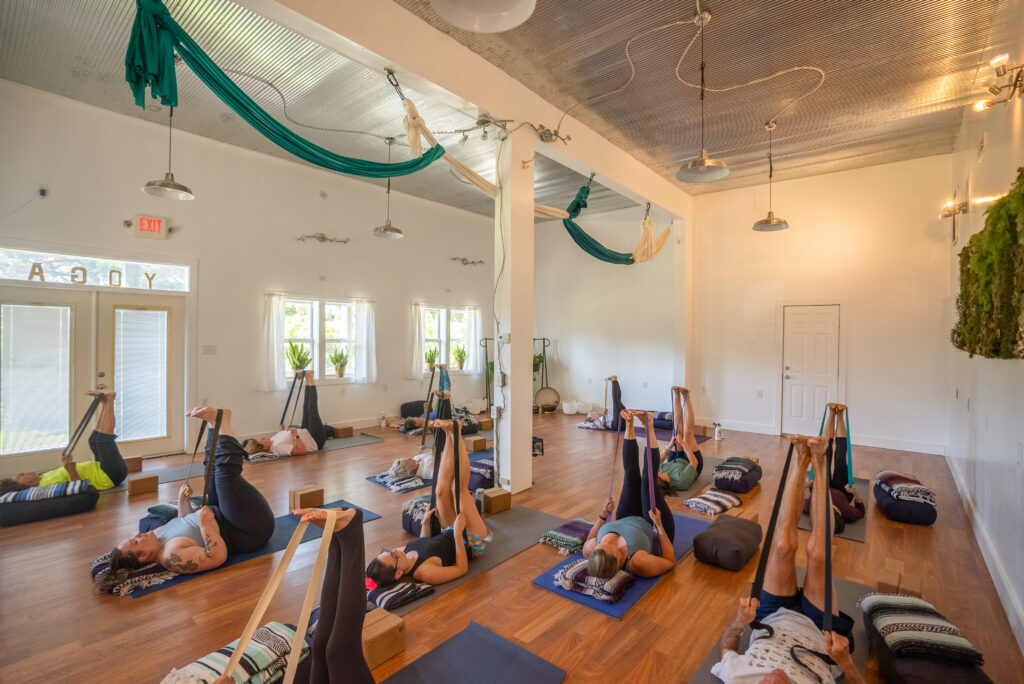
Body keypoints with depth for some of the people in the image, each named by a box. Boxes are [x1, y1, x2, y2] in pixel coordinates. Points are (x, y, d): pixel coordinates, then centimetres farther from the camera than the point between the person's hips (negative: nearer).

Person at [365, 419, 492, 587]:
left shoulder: (404, 551, -16)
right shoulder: (425, 573, -36)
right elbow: (461, 569, -27)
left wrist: (425, 523, 2)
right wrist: (458, 533, -33)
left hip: (449, 533, 5)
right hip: (473, 542, -5)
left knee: (442, 490, -12)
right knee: (460, 488, -20)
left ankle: (449, 434, -2)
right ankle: (456, 434, -8)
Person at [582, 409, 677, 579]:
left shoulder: (589, 551, -36)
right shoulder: (638, 564, -46)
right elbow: (670, 562, -25)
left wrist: (603, 515, -13)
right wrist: (659, 525, -30)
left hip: (627, 522, 3)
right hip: (654, 531, -3)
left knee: (631, 477, -3)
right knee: (647, 482, -14)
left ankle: (630, 425, 14)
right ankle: (649, 428, 3)